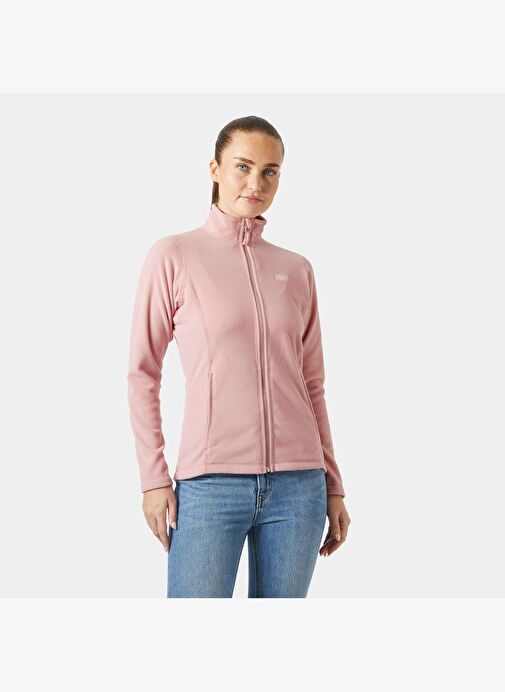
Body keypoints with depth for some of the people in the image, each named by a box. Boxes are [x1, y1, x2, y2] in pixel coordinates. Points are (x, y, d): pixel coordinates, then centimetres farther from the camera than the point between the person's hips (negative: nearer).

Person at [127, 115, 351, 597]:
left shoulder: (297, 270, 10)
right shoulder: (173, 256, 0)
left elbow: (312, 385, 14)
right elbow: (143, 374, 1)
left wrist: (333, 484, 13)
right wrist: (154, 479, -4)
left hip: (298, 484, 3)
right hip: (210, 483, -3)